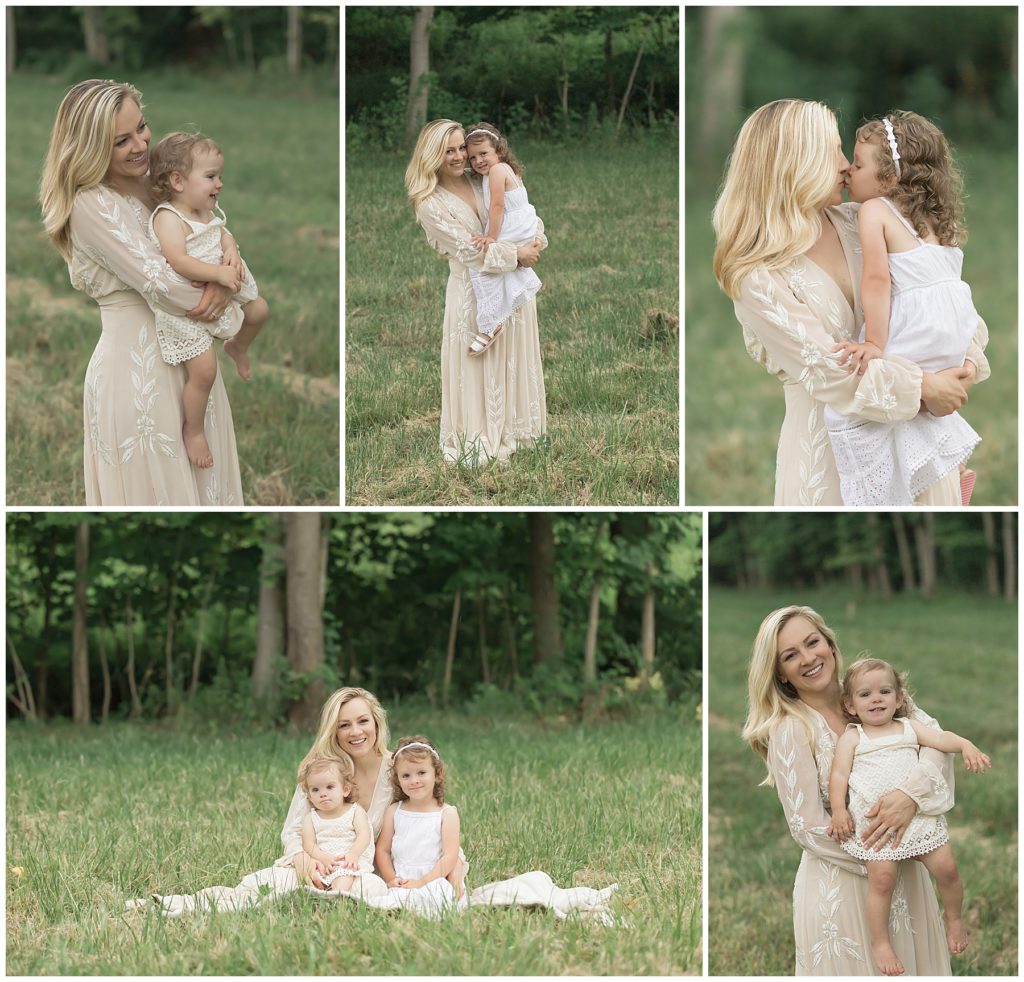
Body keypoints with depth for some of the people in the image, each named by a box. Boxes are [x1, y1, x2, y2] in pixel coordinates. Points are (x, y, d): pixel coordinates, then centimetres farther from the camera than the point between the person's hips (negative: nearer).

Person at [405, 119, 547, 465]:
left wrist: (536, 239, -12)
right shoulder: (429, 203, -14)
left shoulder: (482, 181, 2)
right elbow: (468, 248, -18)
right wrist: (516, 255, -18)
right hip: (474, 291, -5)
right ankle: (479, 439, 17)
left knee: (514, 360, 15)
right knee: (478, 367, 4)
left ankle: (511, 427, 31)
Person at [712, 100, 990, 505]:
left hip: (910, 425, 5)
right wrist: (922, 388, -20)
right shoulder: (757, 278, -15)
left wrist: (968, 356, -14)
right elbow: (824, 368, -19)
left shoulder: (859, 223, 1)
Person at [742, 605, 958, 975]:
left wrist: (911, 793, -30)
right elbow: (808, 827, -15)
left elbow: (934, 737, -12)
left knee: (912, 962, 15)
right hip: (839, 883, -5)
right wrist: (884, 856, -15)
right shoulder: (789, 731, -14)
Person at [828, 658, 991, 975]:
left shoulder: (909, 728, 13)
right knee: (881, 877, -13)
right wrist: (838, 810, -13)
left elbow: (941, 738, 2)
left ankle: (954, 918, 28)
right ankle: (880, 943, 2)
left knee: (946, 868, 0)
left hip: (918, 815, 3)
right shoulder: (852, 738, 6)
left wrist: (967, 746, -17)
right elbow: (839, 774, 0)